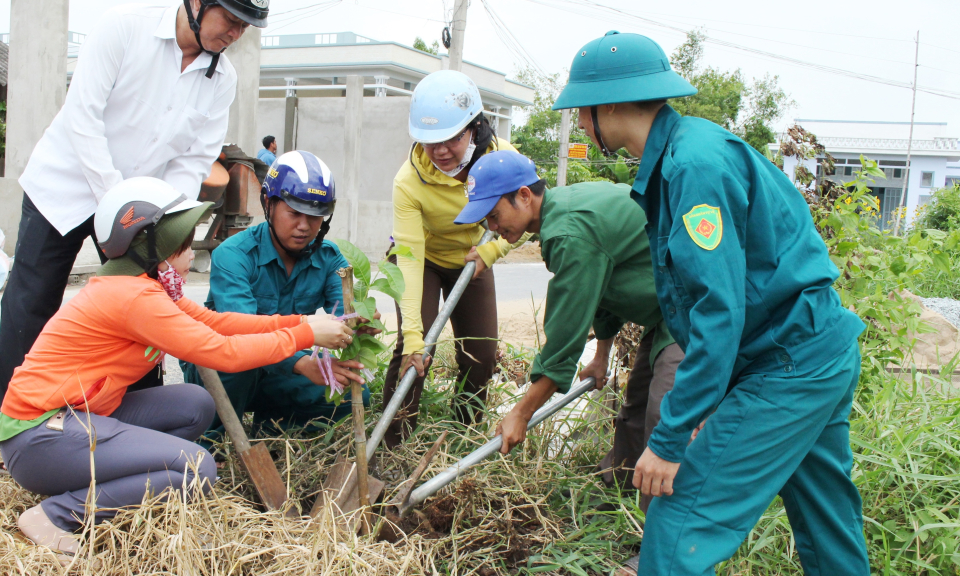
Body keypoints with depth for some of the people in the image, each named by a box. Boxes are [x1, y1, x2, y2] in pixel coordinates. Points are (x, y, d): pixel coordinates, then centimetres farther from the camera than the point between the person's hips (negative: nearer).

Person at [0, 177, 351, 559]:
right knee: (196, 469, -17)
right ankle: (58, 514, -9)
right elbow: (224, 352, -23)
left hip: (77, 416, 10)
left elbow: (214, 321, 3)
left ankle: (95, 479, 4)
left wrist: (298, 321, -5)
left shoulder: (147, 287, 8)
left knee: (196, 405, 4)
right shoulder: (135, 297, -22)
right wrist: (305, 336, -15)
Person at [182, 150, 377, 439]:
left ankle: (267, 423, 4)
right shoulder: (233, 255, -23)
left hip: (276, 376, 4)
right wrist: (302, 363, -55)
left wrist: (359, 325, -49)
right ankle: (210, 437, -10)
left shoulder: (329, 258, -7)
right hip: (216, 371, -4)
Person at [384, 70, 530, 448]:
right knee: (414, 351, -18)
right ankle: (393, 447, -2)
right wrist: (413, 335, -42)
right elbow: (410, 260, -37)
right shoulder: (409, 182, -33)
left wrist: (490, 250, -26)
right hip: (423, 261, -3)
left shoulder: (501, 156, -26)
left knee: (482, 355, 1)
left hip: (471, 260, 3)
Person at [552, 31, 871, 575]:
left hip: (789, 366, -10)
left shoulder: (697, 163, -21)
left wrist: (669, 438, -22)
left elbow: (720, 310, -26)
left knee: (682, 521, -7)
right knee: (828, 526, 24)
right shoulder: (680, 152, 10)